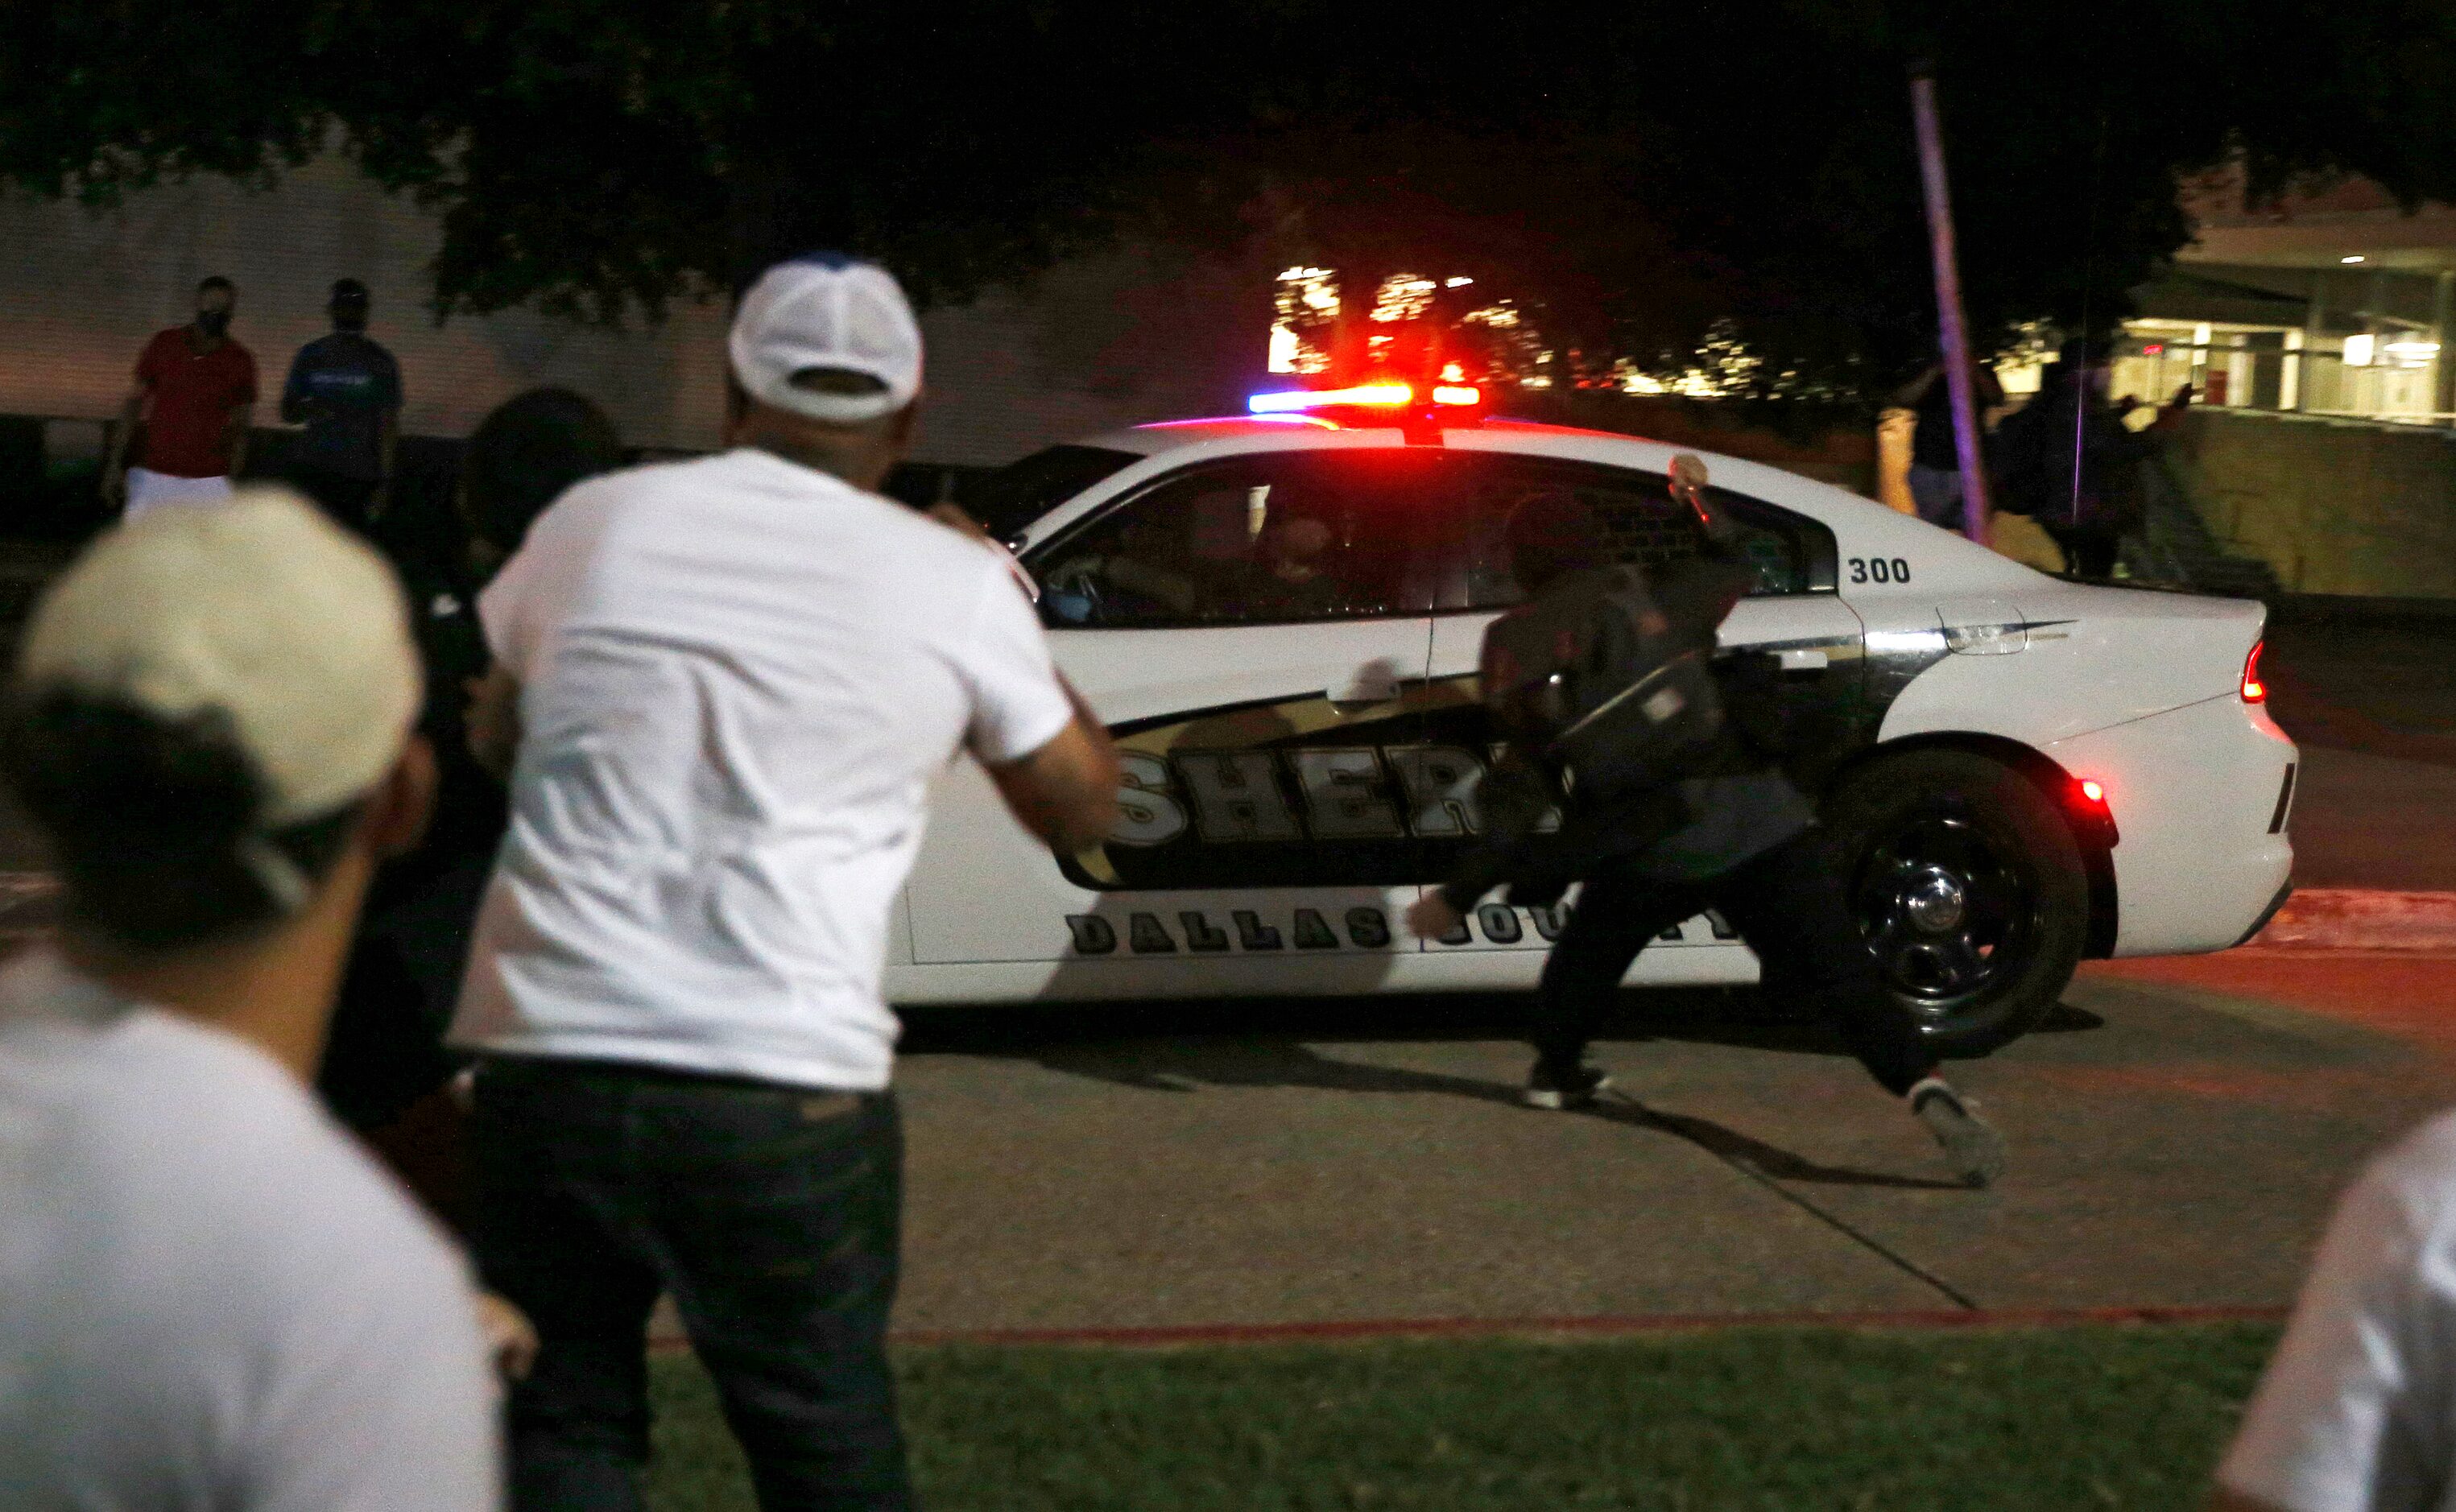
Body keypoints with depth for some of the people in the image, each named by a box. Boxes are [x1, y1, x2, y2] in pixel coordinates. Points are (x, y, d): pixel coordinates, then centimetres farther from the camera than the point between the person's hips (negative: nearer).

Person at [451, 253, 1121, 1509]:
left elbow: (494, 737, 24)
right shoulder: (954, 582, 1)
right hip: (785, 1097, -1)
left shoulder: (593, 522, 7)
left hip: (546, 1062, 2)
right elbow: (1080, 807, 16)